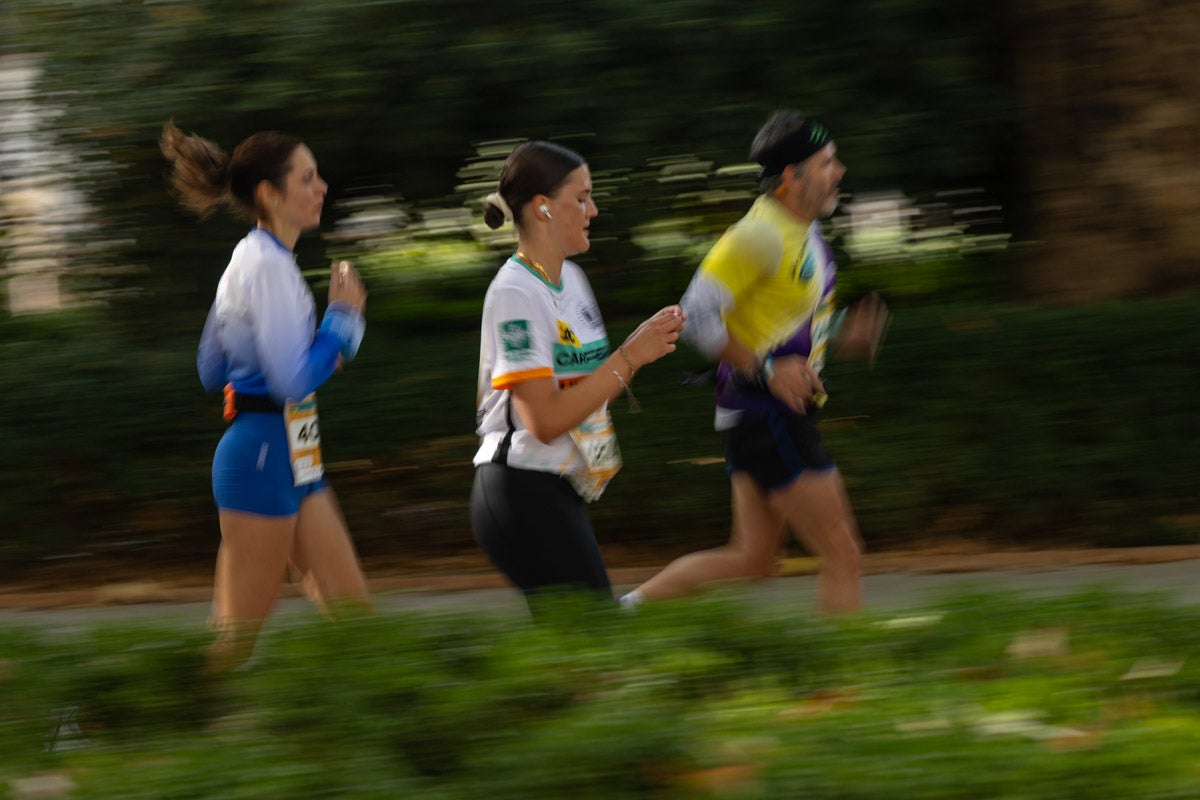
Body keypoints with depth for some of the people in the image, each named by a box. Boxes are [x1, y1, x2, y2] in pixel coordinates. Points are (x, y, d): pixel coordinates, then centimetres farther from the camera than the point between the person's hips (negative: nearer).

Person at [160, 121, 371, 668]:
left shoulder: (251, 259, 14)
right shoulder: (268, 265, -16)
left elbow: (211, 370, 20)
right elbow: (294, 381, -22)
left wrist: (325, 351, 13)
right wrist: (343, 315, -9)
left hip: (293, 455, 10)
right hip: (264, 452, -10)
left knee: (350, 612, 8)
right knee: (237, 640, -4)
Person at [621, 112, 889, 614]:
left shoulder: (804, 231, 12)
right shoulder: (761, 235, -18)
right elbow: (695, 315, -22)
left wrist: (843, 334, 8)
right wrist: (767, 371, -23)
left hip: (782, 414, 10)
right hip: (766, 417, -10)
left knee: (753, 559, 14)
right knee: (842, 556, -5)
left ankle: (626, 609, 16)